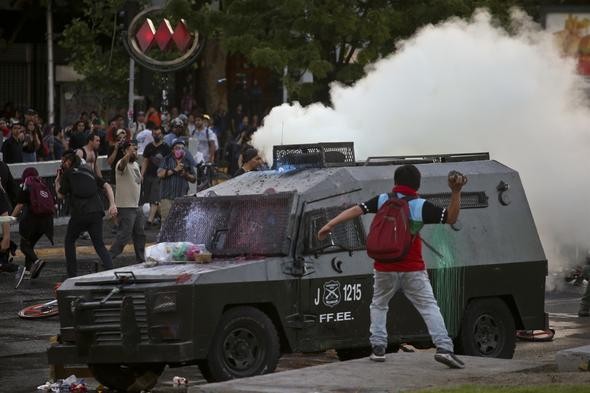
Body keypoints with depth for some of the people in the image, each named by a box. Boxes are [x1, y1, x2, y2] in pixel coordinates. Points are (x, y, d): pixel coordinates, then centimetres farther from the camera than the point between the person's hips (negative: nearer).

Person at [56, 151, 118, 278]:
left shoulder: (68, 173, 7)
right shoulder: (88, 173, 23)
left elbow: (61, 195, 8)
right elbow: (106, 186, 14)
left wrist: (57, 182, 23)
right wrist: (112, 204, 6)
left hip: (79, 213, -4)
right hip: (97, 212, 4)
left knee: (69, 242, 16)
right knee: (99, 244, 7)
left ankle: (72, 276, 12)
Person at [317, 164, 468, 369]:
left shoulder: (382, 200, 2)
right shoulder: (421, 206, -4)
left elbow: (356, 210, -5)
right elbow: (451, 218, -6)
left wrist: (330, 225, -4)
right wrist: (456, 192, -11)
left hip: (385, 269, 2)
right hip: (413, 270, -2)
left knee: (379, 305, 22)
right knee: (429, 307, 0)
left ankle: (378, 346, 10)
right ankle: (443, 348, -15)